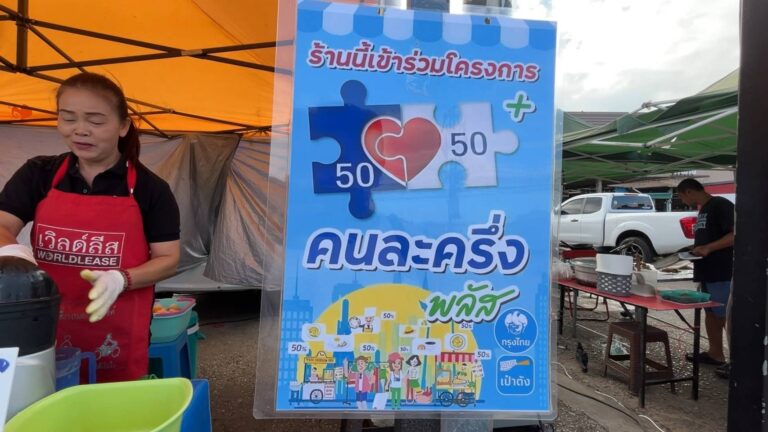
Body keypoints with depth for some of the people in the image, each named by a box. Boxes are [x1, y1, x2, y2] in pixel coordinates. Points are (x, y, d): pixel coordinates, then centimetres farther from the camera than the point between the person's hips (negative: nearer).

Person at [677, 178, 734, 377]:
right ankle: (715, 353, 25)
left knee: (727, 317, -5)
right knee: (710, 313, 15)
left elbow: (735, 234, -22)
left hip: (722, 273, -10)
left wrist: (708, 248, -25)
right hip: (707, 271, 10)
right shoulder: (703, 210, 16)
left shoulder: (721, 205, -12)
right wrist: (696, 249, 8)